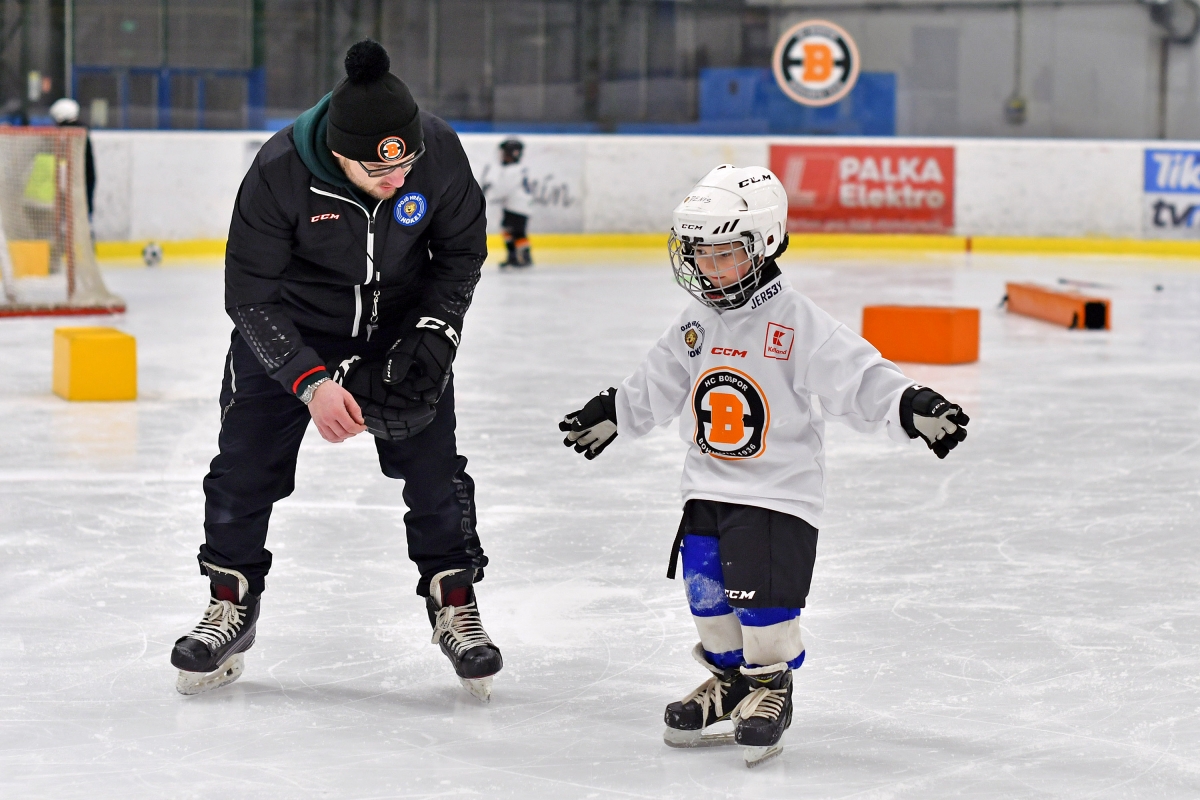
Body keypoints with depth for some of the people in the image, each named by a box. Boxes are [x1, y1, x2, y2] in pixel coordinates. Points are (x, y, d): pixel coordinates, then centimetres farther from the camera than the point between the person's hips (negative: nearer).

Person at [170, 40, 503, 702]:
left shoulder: (440, 152, -25)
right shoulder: (279, 172, -32)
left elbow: (463, 248, -5)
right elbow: (250, 295, -22)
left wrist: (432, 334, -16)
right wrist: (310, 382, -29)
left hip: (402, 319, 1)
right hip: (291, 325, -1)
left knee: (434, 467, -2)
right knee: (246, 467, 0)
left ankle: (455, 607, 15)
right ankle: (231, 609, 19)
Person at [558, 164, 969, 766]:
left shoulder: (797, 323, -15)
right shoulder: (697, 323, 6)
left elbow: (858, 377, -20)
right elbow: (658, 386, 22)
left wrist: (912, 407, -33)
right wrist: (610, 412, 30)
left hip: (779, 490, -6)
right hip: (709, 486, 6)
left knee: (761, 594, -11)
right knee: (706, 590, 9)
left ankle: (771, 684, 11)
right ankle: (729, 675, 30)